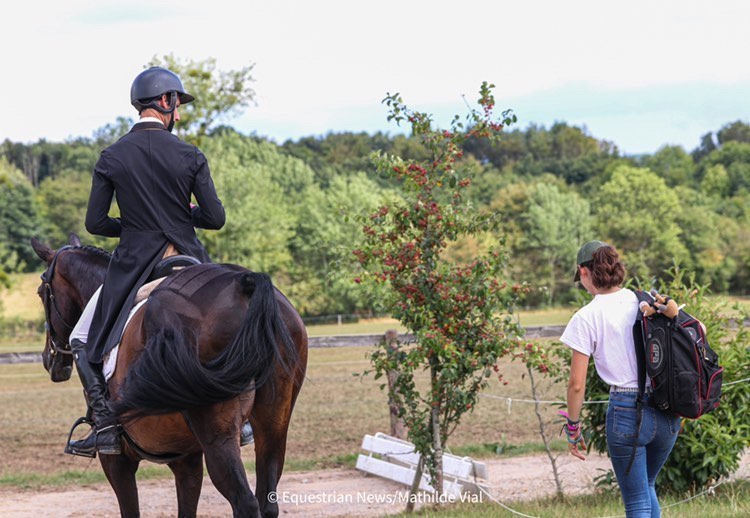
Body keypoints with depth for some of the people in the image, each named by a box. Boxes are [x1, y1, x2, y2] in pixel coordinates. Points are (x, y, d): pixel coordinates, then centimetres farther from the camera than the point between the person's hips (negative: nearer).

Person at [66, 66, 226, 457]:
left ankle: (107, 426, -6)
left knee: (84, 343, 13)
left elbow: (95, 223, -3)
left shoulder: (112, 157, -4)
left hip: (133, 266, -1)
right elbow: (215, 218, -4)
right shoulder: (190, 156, -4)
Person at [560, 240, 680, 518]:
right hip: (667, 410, 5)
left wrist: (573, 427, 6)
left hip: (626, 411, -5)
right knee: (646, 486, 27)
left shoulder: (586, 318, -8)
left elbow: (577, 384, -8)